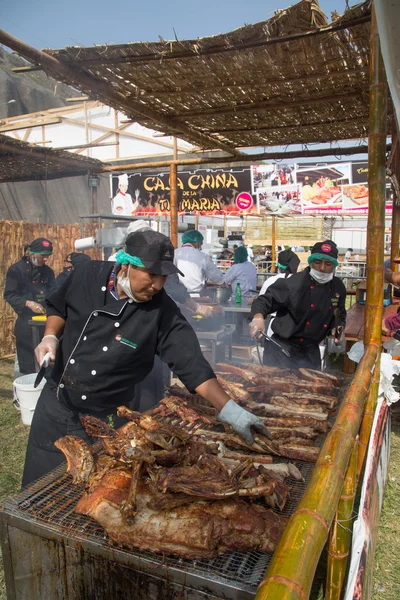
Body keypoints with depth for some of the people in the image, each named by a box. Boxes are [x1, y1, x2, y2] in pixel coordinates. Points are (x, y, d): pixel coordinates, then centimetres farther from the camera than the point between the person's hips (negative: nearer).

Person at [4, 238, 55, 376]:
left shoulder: (48, 271, 11)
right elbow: (9, 295, -9)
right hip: (25, 321, -4)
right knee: (27, 365, 0)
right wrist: (28, 303, -23)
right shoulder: (16, 270, -4)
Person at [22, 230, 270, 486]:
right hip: (54, 405, 3)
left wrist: (230, 410, -28)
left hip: (106, 420, -2)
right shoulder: (90, 275, -10)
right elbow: (58, 307, 8)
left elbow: (192, 364, -21)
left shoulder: (162, 312, -19)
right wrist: (50, 337, -9)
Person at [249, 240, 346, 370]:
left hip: (311, 352, 6)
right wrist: (258, 317, -37)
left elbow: (340, 314, 19)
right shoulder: (294, 283, -17)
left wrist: (339, 326, -2)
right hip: (283, 349, -5)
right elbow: (266, 300, -17)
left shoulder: (338, 288, 2)